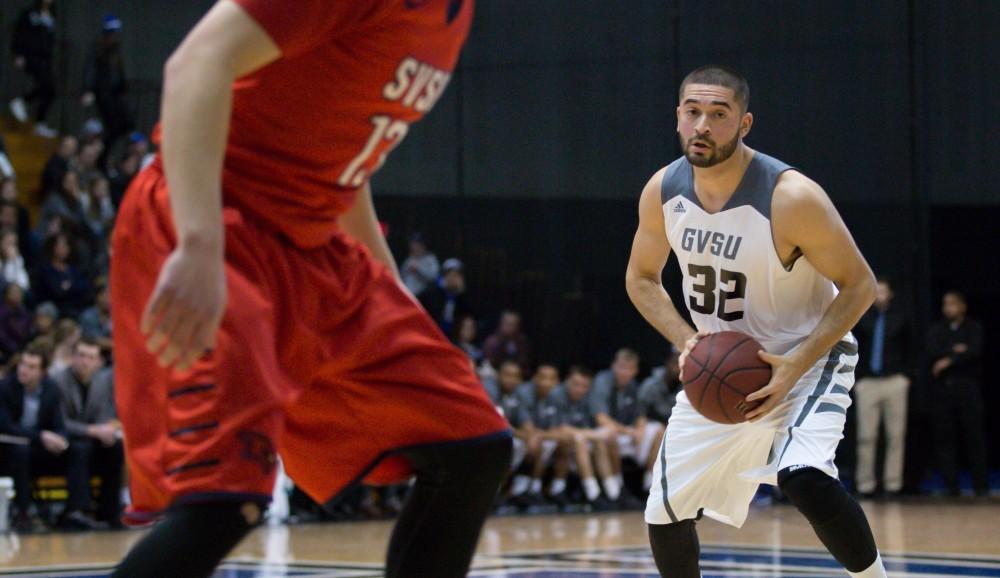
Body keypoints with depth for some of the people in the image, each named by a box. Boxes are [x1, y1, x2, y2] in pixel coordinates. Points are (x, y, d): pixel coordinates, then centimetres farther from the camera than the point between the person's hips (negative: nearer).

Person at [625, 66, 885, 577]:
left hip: (806, 358, -5)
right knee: (664, 512, 5)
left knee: (804, 478, -33)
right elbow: (641, 278, 6)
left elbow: (859, 285, -18)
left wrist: (794, 366, -28)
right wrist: (686, 340, -12)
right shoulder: (663, 191, -10)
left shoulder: (791, 197, -26)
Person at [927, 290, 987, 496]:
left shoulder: (973, 328, 7)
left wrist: (949, 360, -12)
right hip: (942, 387, 3)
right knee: (943, 437, -2)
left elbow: (975, 351, -10)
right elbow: (932, 352, -1)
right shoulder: (936, 329, 15)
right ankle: (950, 485, 1)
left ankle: (981, 485, -3)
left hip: (967, 387, -3)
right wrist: (956, 351, -8)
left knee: (974, 436, -6)